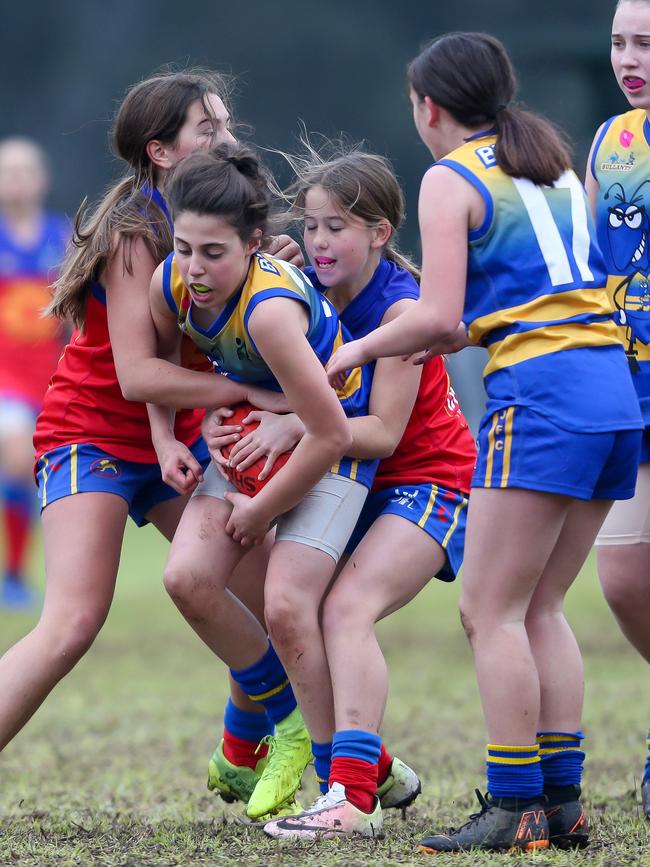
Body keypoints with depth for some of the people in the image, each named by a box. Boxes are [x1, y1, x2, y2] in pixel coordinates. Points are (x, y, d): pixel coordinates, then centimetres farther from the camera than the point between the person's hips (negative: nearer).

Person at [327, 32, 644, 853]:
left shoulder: (451, 179, -2)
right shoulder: (558, 167, 21)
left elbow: (437, 316, -10)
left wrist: (361, 349, 6)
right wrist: (453, 337, 28)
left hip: (540, 392, -8)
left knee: (491, 609, -3)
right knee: (540, 608, 13)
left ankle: (515, 807, -6)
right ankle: (563, 799, 9)